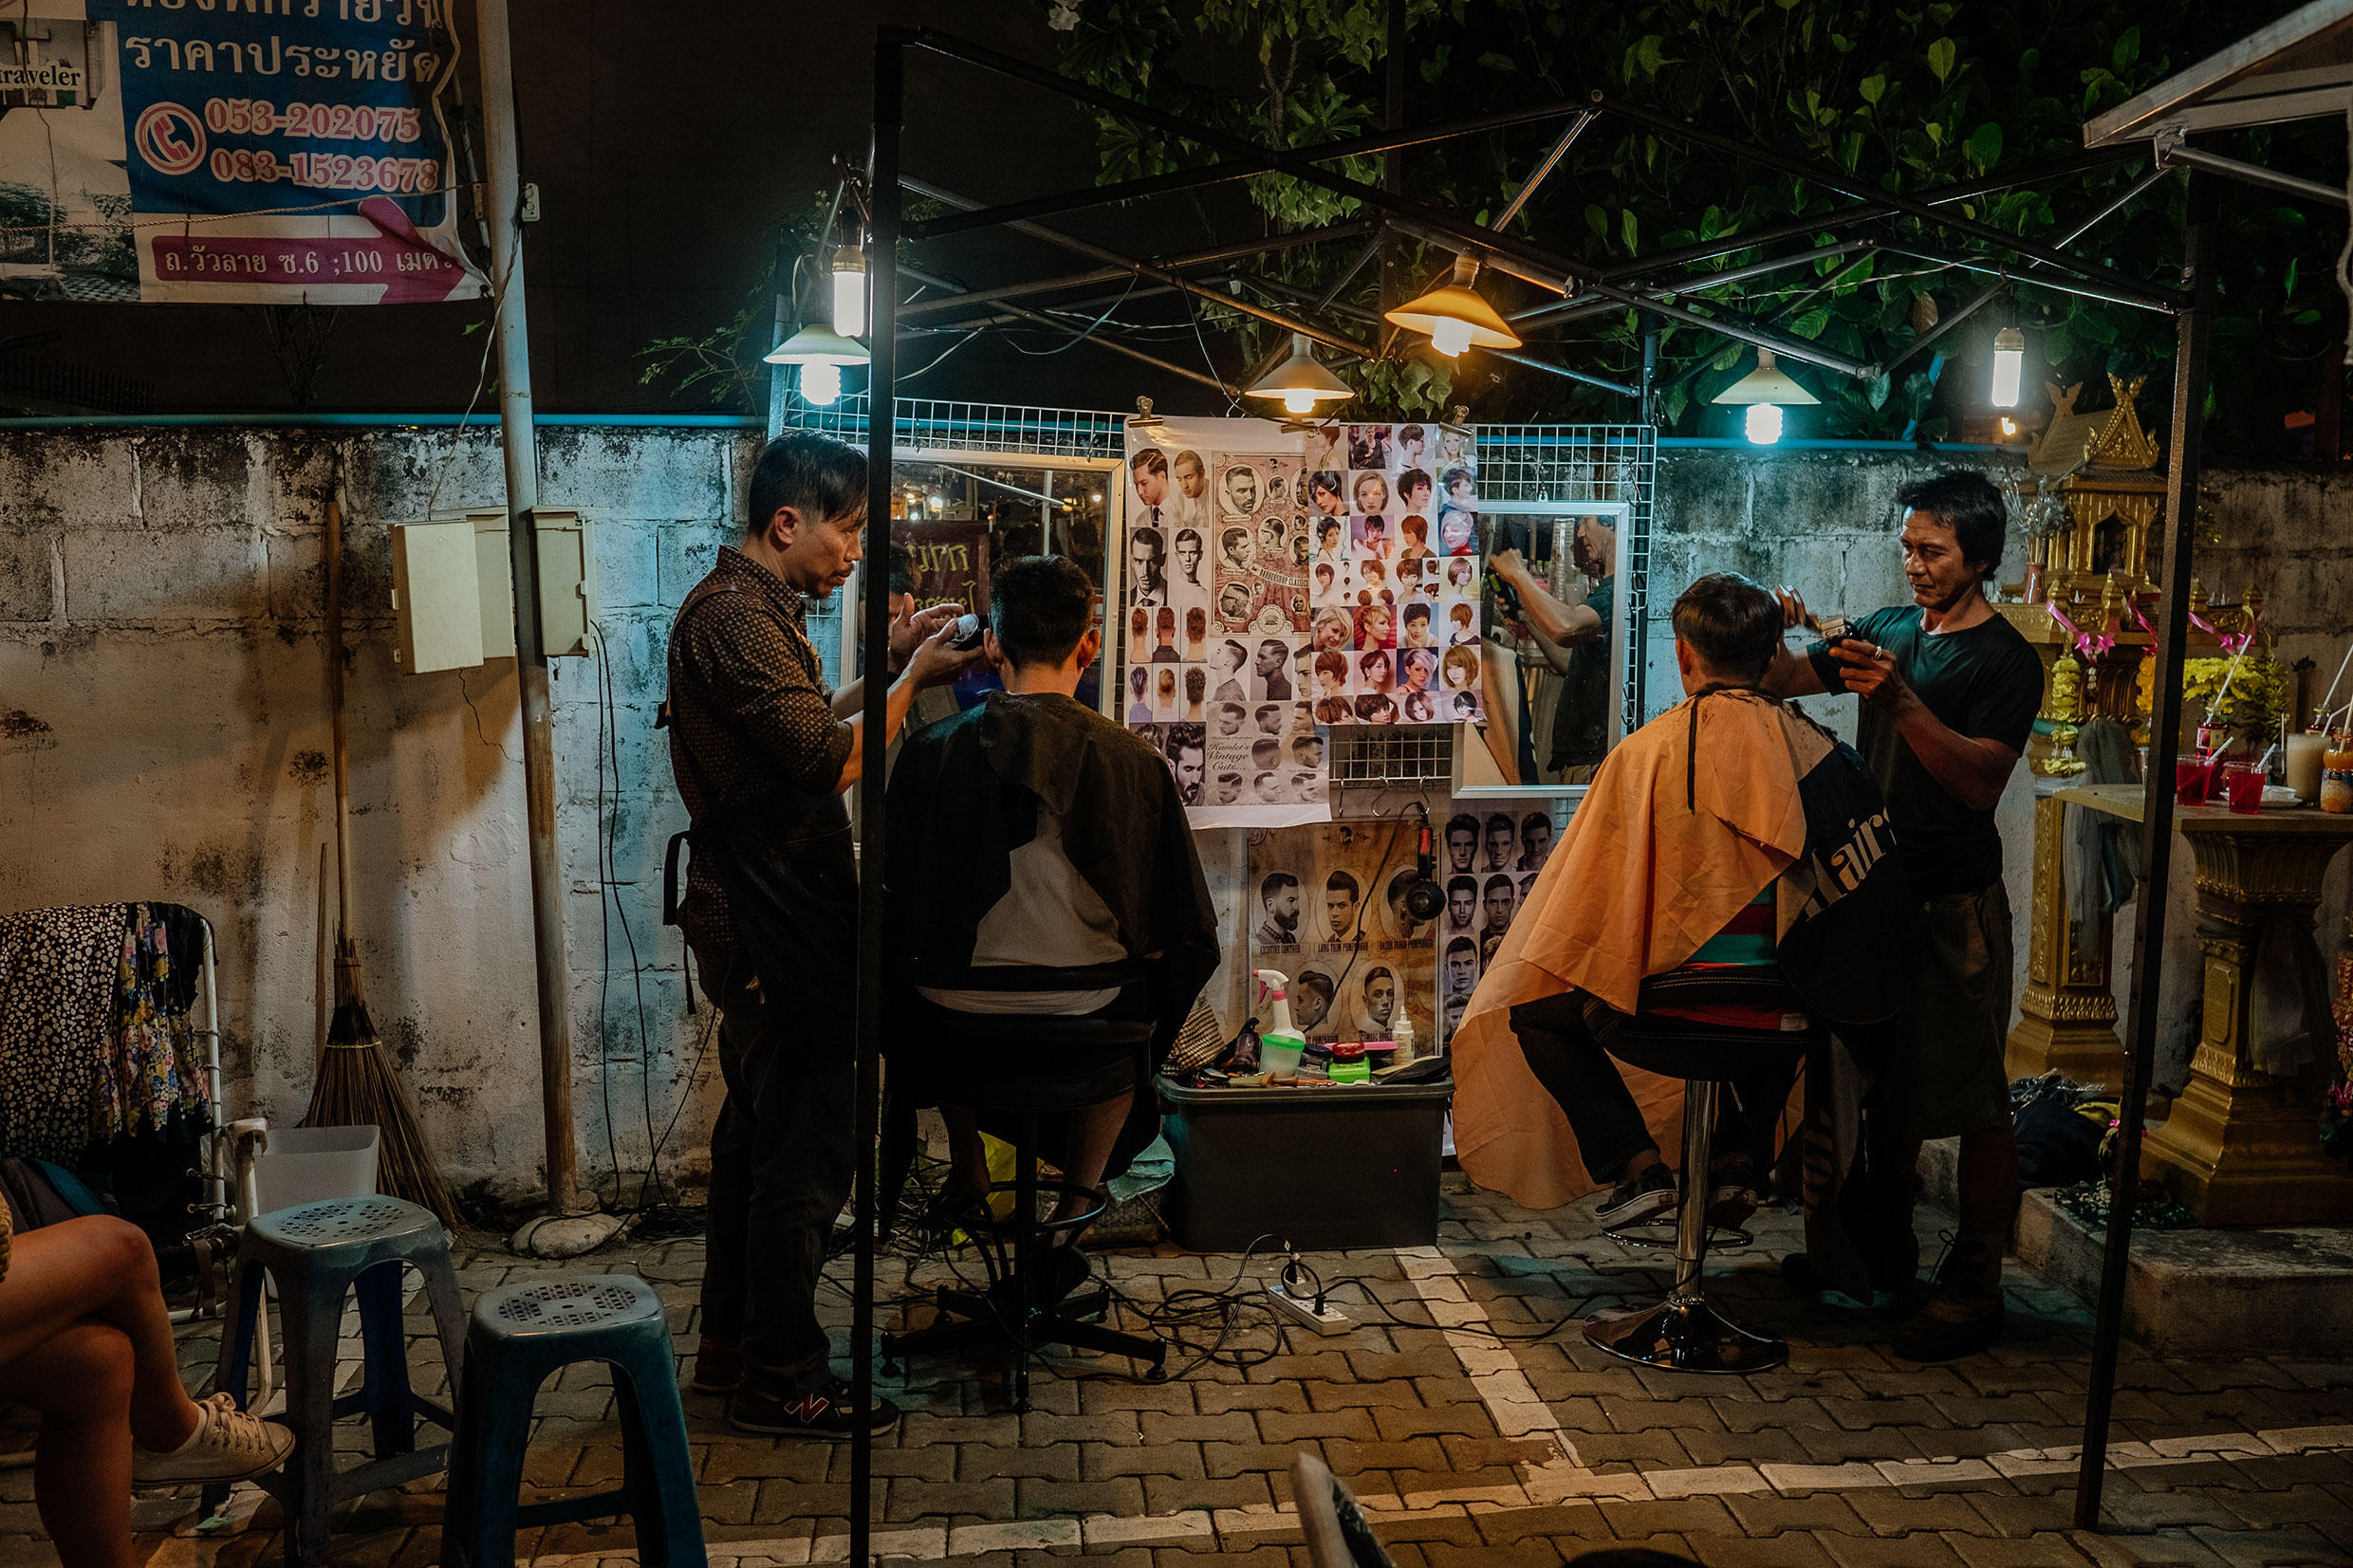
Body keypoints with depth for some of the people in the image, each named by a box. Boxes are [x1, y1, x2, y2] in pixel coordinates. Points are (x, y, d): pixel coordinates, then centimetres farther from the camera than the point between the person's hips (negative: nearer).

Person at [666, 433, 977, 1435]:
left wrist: (884, 665, 11)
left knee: (756, 1131, 19)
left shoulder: (748, 608, 15)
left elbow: (805, 730, 19)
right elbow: (831, 760, -24)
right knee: (806, 1154, -2)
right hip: (777, 934, -11)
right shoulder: (738, 618, -19)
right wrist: (911, 679, -12)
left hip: (754, 925, 11)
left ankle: (730, 1341, 32)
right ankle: (781, 1380, 9)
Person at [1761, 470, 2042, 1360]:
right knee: (1887, 1083, 16)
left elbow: (1980, 783, -20)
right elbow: (1780, 682, 14)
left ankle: (1974, 1288, 8)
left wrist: (1900, 701, -31)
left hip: (1955, 906, -7)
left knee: (1972, 1100, -1)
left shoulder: (2006, 661, -9)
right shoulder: (1888, 628, 11)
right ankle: (1886, 1252, 30)